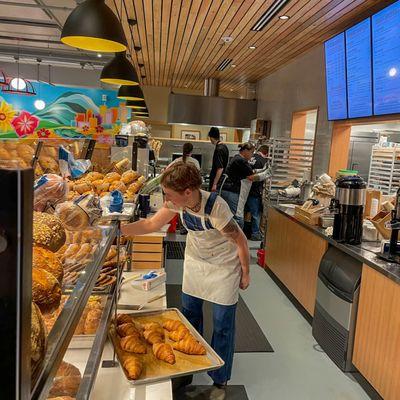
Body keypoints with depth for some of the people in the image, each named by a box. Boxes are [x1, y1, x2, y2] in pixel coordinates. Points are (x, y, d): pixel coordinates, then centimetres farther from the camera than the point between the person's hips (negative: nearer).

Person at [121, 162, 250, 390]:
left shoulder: (215, 207, -35)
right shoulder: (178, 202, -18)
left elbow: (240, 241, -23)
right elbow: (151, 224, -7)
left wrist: (245, 274, -11)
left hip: (223, 265, -6)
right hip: (195, 260, 6)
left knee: (222, 323, 5)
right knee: (190, 313, 17)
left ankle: (220, 378, 28)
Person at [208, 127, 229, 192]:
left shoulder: (218, 149, -19)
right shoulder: (225, 147, 8)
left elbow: (220, 169, -25)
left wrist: (214, 184, -25)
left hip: (217, 180, -9)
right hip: (223, 179, 9)